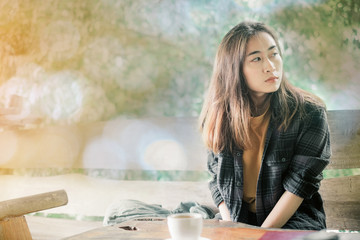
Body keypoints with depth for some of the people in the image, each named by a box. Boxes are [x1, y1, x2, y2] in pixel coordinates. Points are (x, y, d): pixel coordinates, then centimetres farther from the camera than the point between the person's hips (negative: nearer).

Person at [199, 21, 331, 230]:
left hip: (292, 221, -1)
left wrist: (263, 233, -15)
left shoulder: (310, 113, -8)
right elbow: (218, 180, 6)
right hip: (237, 221, 2)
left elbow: (300, 184, -10)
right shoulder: (221, 116, 1)